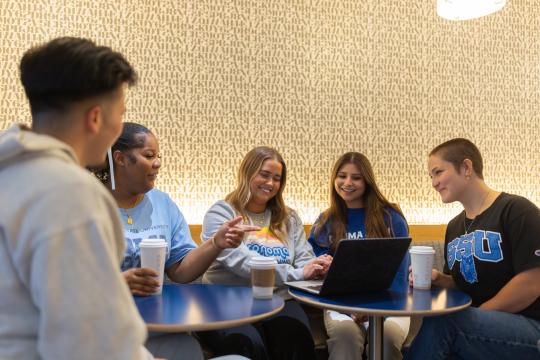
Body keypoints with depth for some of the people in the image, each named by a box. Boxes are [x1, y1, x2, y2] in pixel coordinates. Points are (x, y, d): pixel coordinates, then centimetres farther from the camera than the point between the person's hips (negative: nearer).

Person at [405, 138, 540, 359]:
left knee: (439, 322, -29)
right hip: (476, 328, 6)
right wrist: (437, 279, -3)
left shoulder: (516, 210, -9)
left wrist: (475, 316, -13)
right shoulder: (454, 227, 13)